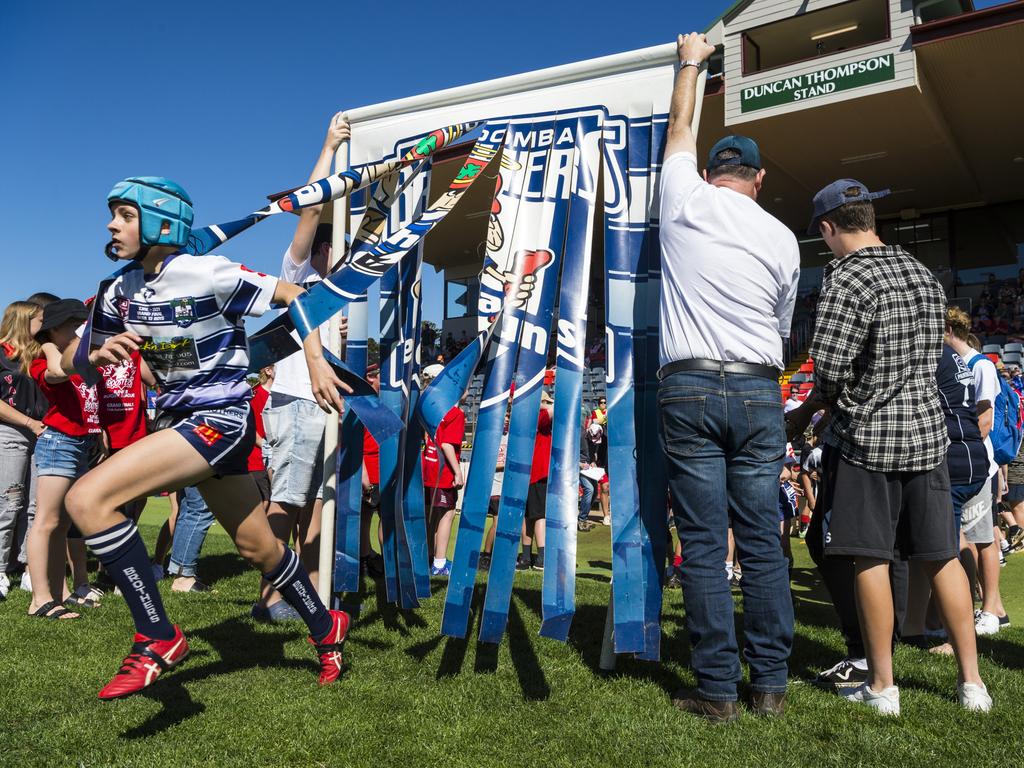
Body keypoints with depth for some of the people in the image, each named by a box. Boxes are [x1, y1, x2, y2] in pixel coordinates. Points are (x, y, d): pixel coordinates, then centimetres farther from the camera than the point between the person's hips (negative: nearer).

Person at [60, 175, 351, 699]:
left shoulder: (206, 273, -15)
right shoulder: (122, 292, 5)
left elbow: (293, 296, -9)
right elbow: (69, 361, 13)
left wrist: (317, 365, -18)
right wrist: (97, 352, -10)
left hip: (222, 417, -7)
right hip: (180, 419, 8)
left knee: (87, 498, -21)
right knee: (259, 548, 15)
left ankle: (157, 640, -11)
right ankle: (325, 629, 37)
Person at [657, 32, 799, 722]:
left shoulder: (685, 199, 5)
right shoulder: (782, 238, 9)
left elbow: (680, 129, 25)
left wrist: (691, 61, 41)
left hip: (688, 387, -1)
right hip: (759, 392, 2)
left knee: (703, 544, 1)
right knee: (763, 542, 7)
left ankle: (718, 689, 7)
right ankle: (771, 684, 15)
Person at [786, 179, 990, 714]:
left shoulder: (847, 278, -13)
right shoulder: (924, 275, 11)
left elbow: (830, 370, -19)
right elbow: (930, 358, 15)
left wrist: (803, 414, 0)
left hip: (865, 435, -7)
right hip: (927, 430, 7)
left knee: (870, 558, 2)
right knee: (941, 556, 12)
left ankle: (882, 686, 11)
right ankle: (971, 682, 19)